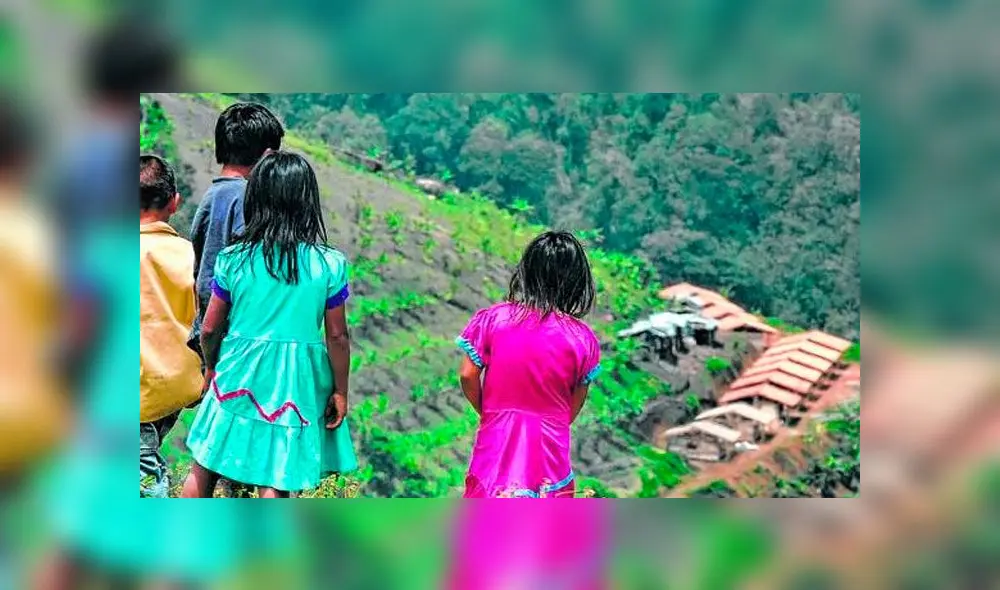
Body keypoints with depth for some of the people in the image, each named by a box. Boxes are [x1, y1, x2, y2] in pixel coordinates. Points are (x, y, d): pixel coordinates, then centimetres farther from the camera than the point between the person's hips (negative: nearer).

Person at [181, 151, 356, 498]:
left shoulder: (233, 259, -7)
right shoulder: (329, 265, -10)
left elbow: (210, 329, 1)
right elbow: (337, 337, -6)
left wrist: (212, 367, 20)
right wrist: (340, 391, 6)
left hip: (237, 375, 1)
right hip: (294, 384, -1)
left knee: (203, 467, 17)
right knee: (274, 482, 6)